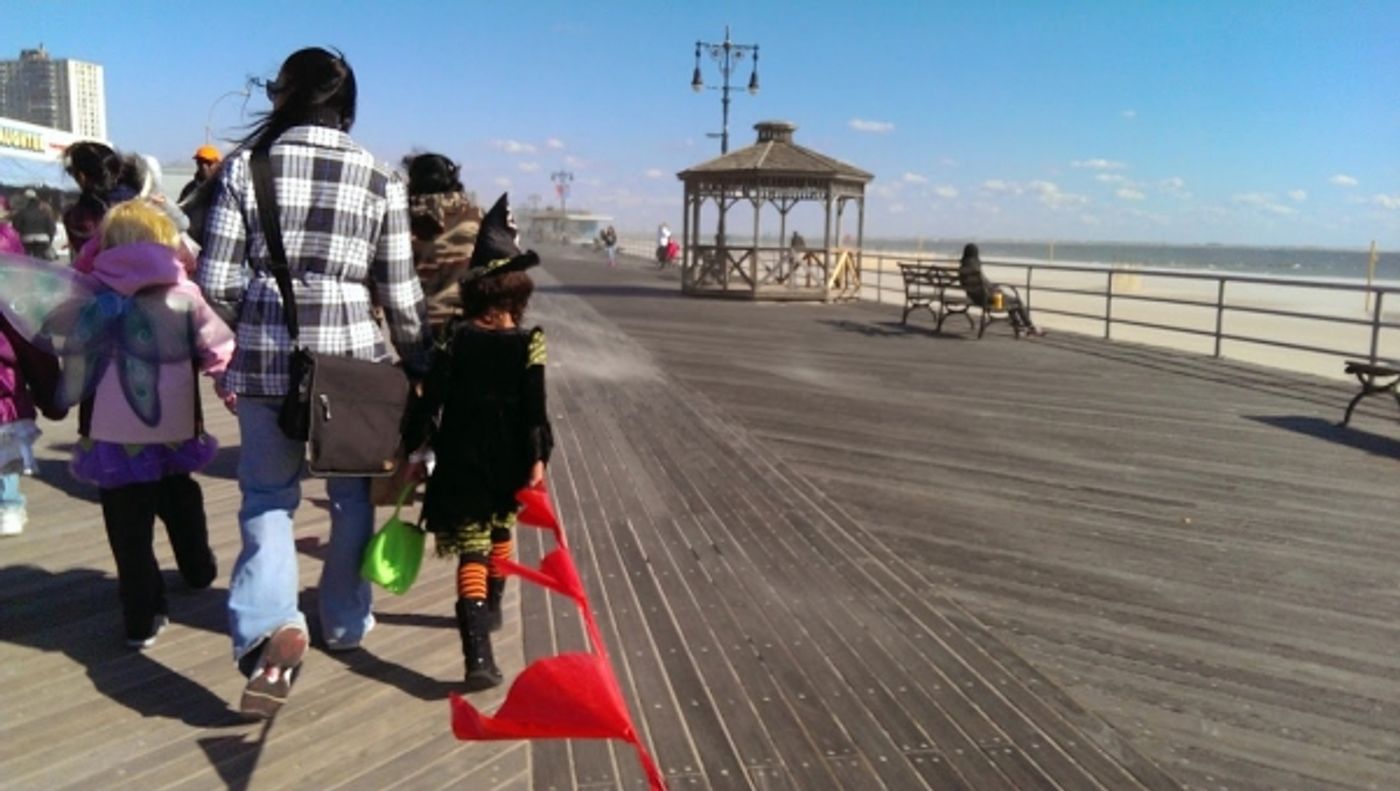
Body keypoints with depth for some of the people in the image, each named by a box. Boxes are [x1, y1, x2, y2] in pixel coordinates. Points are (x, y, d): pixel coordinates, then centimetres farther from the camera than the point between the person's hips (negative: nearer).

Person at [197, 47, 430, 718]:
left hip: (264, 356, 0)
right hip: (350, 355, 0)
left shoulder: (246, 166, 0)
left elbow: (216, 281, -1)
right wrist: (420, 367, 13)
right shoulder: (380, 180, -1)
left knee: (267, 494, 12)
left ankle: (271, 625, -9)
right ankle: (345, 622, 30)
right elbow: (400, 296, 0)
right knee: (352, 493, 18)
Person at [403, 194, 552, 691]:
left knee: (471, 551, -4)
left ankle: (478, 654, -16)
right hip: (508, 463, 1)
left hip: (461, 463, -1)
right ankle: (490, 611, 45)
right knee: (499, 534, 24)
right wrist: (537, 459, -4)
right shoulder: (528, 343, -7)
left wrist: (414, 445, 6)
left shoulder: (455, 337, -4)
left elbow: (431, 400, -3)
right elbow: (534, 410, -10)